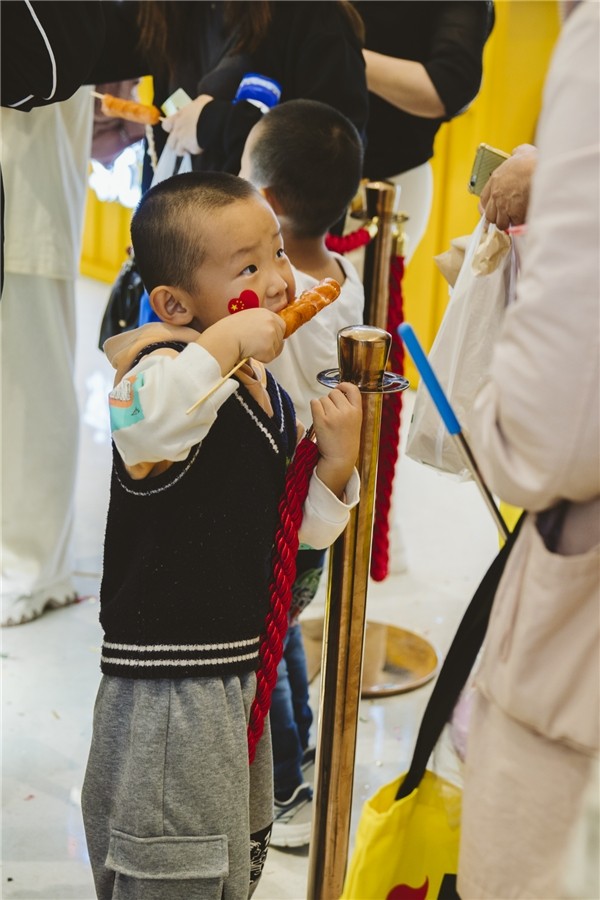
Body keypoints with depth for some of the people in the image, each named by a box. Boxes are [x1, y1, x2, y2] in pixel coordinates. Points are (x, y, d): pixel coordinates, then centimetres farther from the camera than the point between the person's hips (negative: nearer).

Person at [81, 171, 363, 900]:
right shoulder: (171, 366, -19)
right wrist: (223, 342, -36)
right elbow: (140, 428, -45)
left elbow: (307, 529, 12)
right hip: (167, 682, -9)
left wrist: (336, 462, -5)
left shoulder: (272, 396, 7)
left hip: (239, 670, 9)